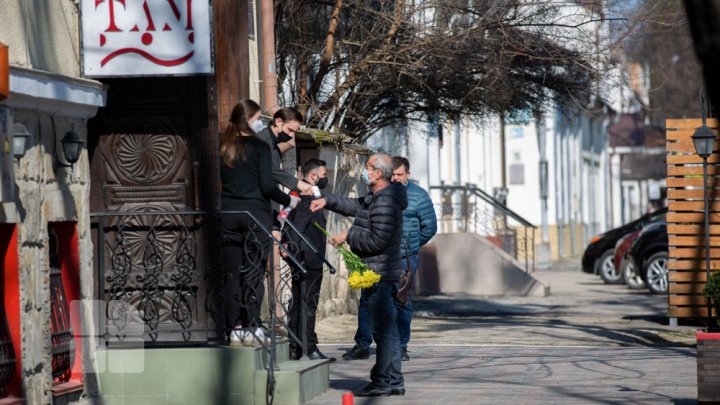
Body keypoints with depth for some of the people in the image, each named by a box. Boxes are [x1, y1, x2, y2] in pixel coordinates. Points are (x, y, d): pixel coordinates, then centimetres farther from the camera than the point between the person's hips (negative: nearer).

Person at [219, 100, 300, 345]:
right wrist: (288, 200, 3)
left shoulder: (223, 148, 8)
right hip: (255, 213, -4)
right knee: (254, 272, 0)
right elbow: (267, 186, -11)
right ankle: (252, 328, -3)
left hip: (228, 215, 4)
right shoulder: (259, 147, -6)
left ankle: (235, 329, 5)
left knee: (233, 273, 6)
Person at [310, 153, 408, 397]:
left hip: (379, 275, -11)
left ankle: (383, 381, -5)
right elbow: (356, 206, 32)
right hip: (378, 274, 11)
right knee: (387, 328, 12)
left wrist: (348, 236, -14)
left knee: (383, 328, -7)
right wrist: (328, 201, 22)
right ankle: (393, 382, 17)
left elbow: (378, 240, -24)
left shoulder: (385, 202, -18)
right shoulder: (376, 198, 16)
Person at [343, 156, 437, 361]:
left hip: (404, 259, -2)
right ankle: (362, 345, 6)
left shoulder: (418, 196, 2)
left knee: (403, 302, 3)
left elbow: (430, 227, 8)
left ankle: (401, 346, 12)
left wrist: (412, 245, 10)